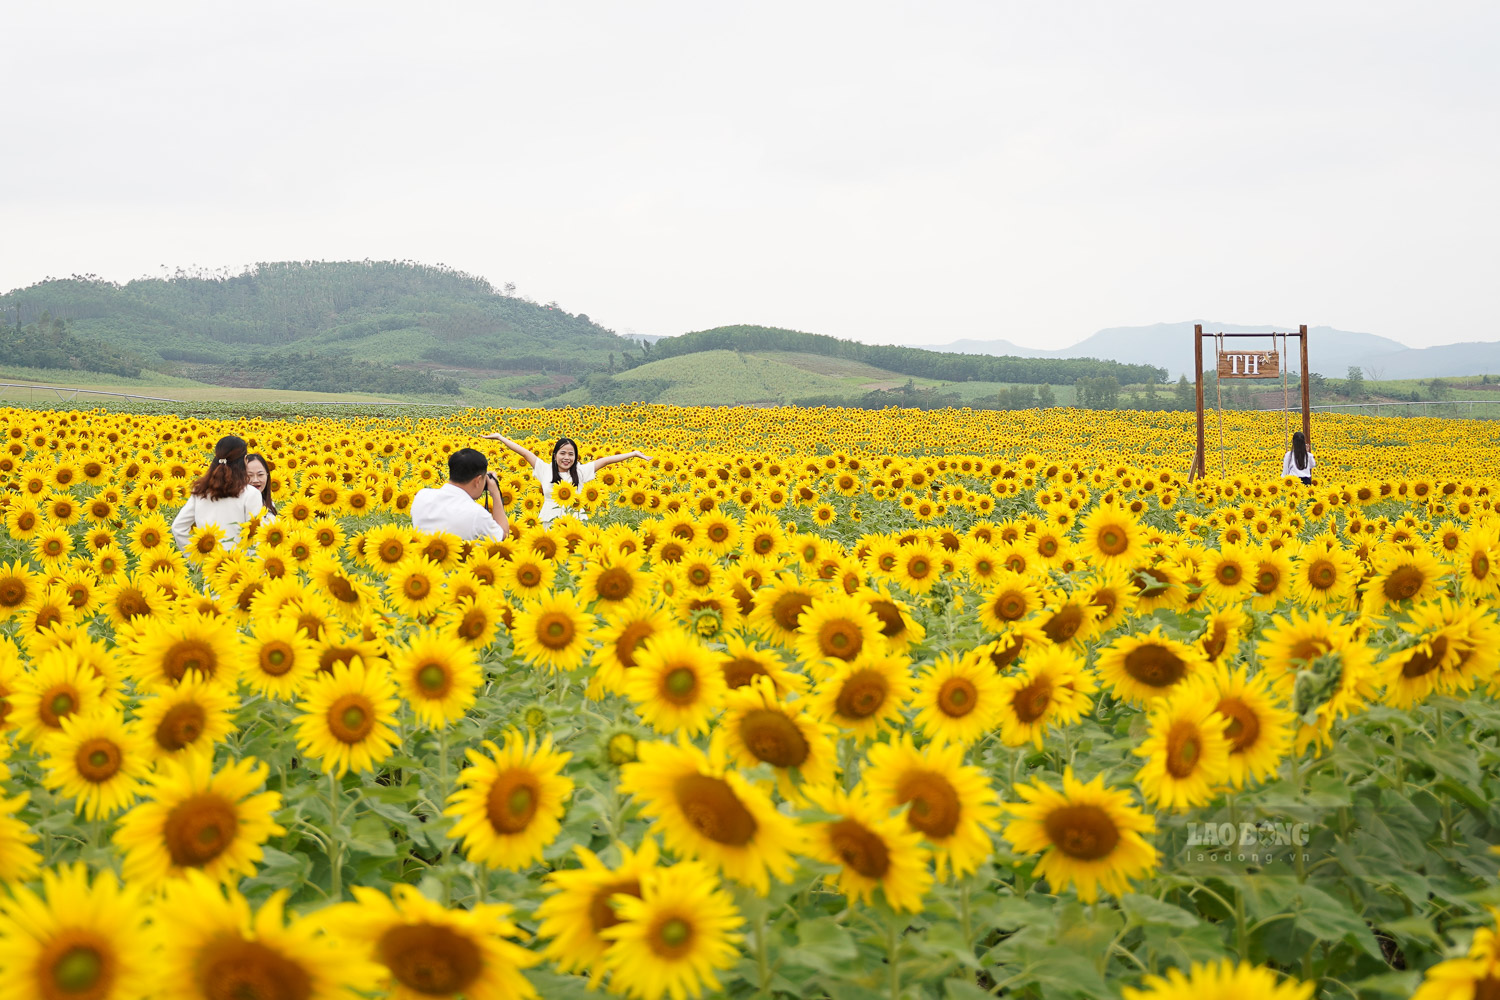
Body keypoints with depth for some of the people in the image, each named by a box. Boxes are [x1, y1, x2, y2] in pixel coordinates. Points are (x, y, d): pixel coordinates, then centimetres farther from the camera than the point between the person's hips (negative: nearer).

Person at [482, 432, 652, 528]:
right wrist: (500, 438, 4)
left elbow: (605, 461, 1)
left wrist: (634, 454, 0)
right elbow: (525, 453, 3)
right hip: (550, 523, 0)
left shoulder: (580, 472, 3)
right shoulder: (545, 470, 3)